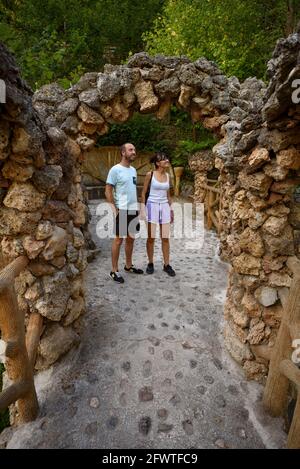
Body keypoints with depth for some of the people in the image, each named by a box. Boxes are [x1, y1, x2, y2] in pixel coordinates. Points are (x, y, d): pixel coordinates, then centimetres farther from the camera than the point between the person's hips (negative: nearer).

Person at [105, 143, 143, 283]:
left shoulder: (133, 170, 13)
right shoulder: (115, 169, -10)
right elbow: (108, 191, -11)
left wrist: (137, 206, 15)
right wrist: (114, 209, -17)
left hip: (133, 209, 8)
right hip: (122, 210, -7)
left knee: (131, 239, 14)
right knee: (119, 239, -2)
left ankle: (128, 265, 28)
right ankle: (114, 271, 8)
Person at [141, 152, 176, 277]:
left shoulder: (167, 176, 8)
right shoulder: (150, 174, -5)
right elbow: (143, 193, -2)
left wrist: (171, 210, 15)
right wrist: (143, 209, -9)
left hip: (164, 207, 4)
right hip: (152, 206, -4)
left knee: (165, 238, 4)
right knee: (151, 237, 2)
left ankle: (166, 265, 14)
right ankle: (150, 263, 18)